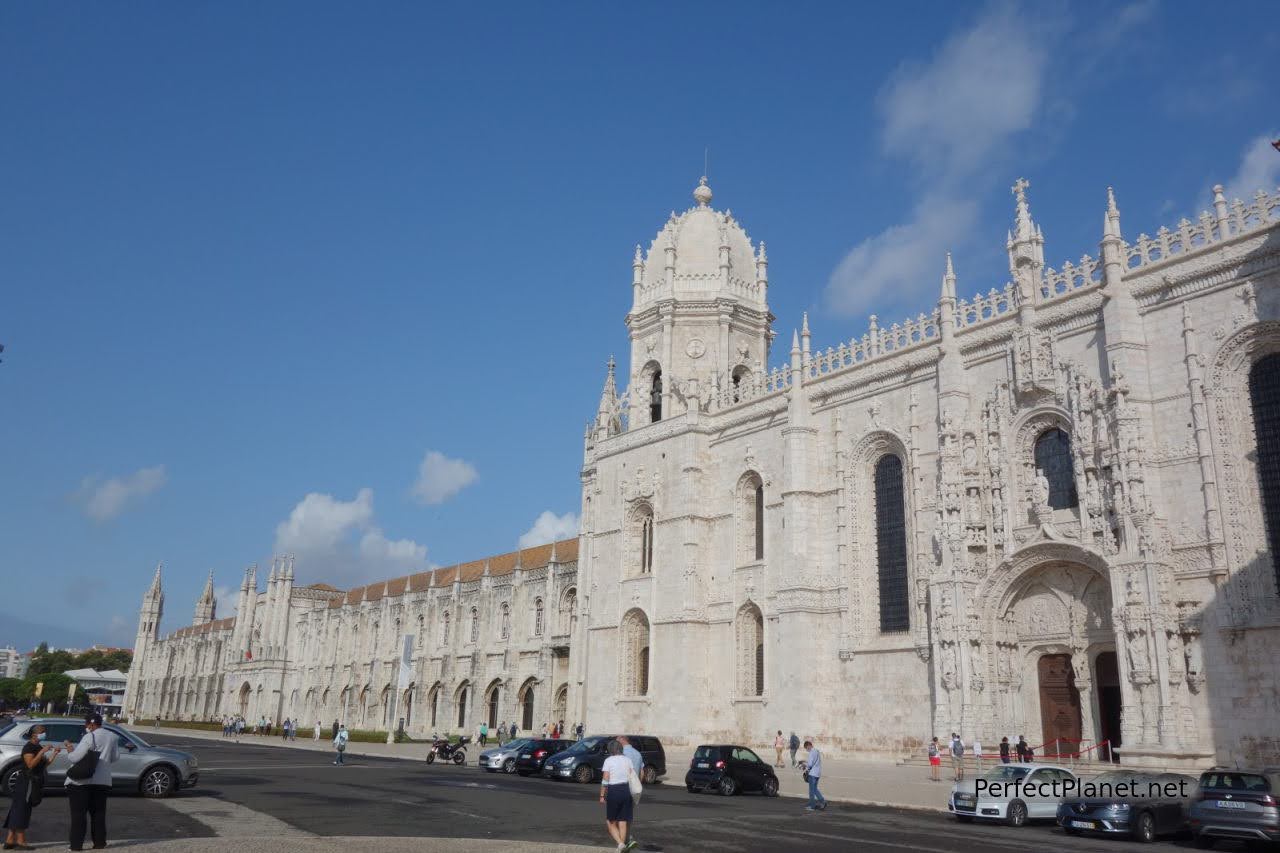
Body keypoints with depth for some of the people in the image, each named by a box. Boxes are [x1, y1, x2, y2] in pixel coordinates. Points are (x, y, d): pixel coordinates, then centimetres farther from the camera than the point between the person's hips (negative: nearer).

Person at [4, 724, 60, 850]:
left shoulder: (38, 747, 17)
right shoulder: (29, 747, -12)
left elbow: (44, 763, 16)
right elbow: (30, 764, -23)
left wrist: (54, 753, 4)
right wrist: (42, 751, -26)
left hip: (34, 783, 9)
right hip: (27, 782, -9)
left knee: (17, 811, 10)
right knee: (21, 811, -8)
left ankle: (10, 840, 13)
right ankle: (20, 841, -8)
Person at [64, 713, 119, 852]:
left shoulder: (90, 737, -13)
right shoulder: (112, 737, 7)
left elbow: (74, 758, -14)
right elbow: (115, 757, 14)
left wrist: (70, 750, 3)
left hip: (83, 780, -6)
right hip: (103, 781, 6)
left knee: (78, 813, 3)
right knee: (98, 812, 13)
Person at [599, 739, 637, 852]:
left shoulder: (608, 760, -6)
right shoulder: (627, 760, 6)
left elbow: (605, 780, -12)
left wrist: (602, 795, -4)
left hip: (613, 792, -4)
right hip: (626, 790, 4)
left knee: (610, 822, 9)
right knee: (623, 822, 11)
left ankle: (621, 843, -10)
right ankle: (623, 844, 9)